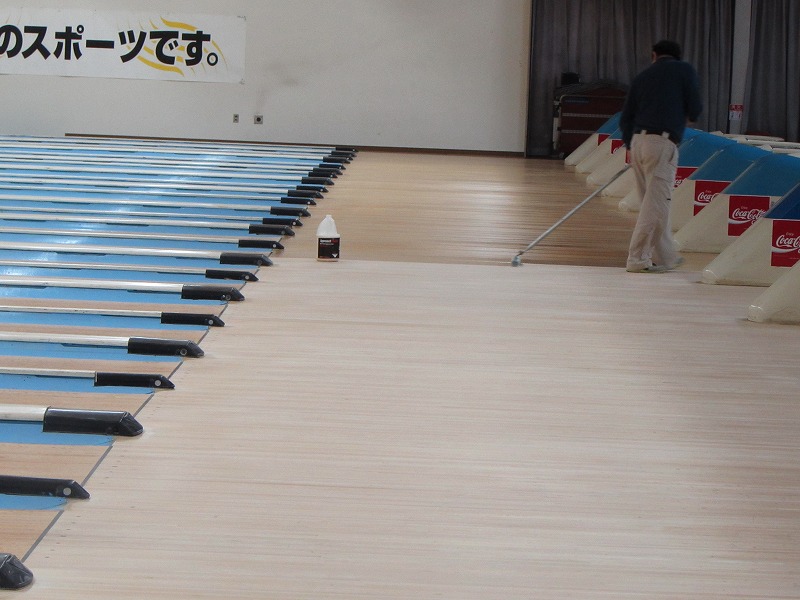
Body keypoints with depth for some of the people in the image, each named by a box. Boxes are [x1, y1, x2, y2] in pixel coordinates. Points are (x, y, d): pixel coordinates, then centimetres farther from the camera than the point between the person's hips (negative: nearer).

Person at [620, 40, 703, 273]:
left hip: (637, 141, 6)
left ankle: (665, 256, 23)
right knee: (656, 203, -5)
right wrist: (685, 117, 22)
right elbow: (694, 109, 0)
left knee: (654, 203, 14)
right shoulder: (684, 70, 5)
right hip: (662, 142, -6)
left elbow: (625, 119, 14)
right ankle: (637, 258, -9)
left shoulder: (642, 77, 17)